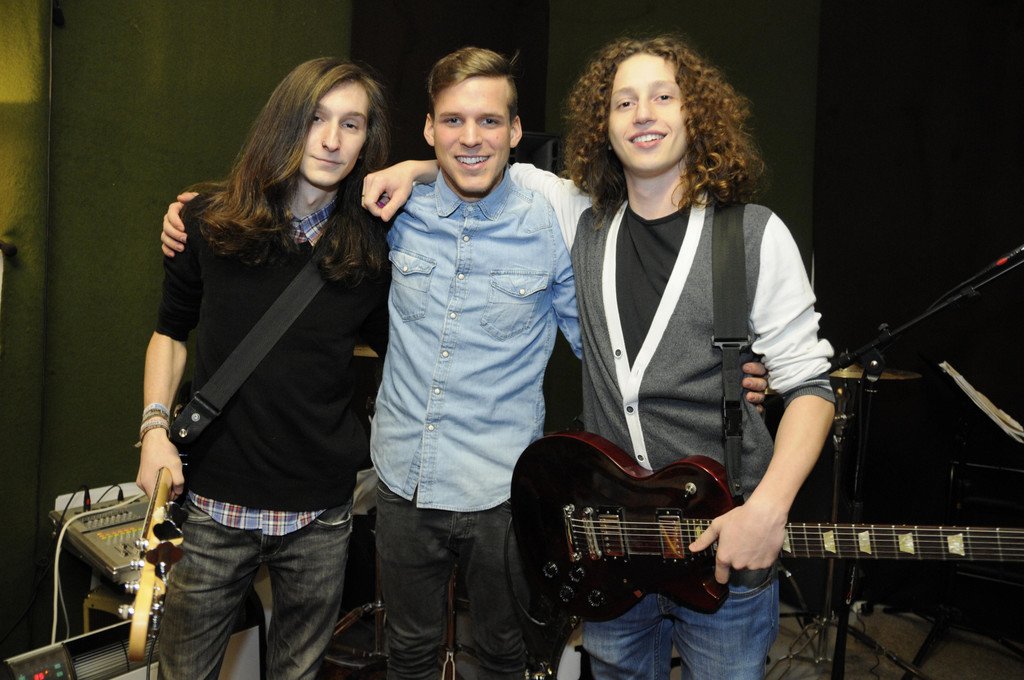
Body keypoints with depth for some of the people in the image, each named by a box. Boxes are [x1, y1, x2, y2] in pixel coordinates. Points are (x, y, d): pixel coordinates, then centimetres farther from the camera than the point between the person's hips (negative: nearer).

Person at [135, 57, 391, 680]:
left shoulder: (371, 248, -3)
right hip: (213, 501, 0)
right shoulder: (210, 222, -3)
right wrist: (155, 428, -2)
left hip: (320, 512, 0)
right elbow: (171, 331, 8)